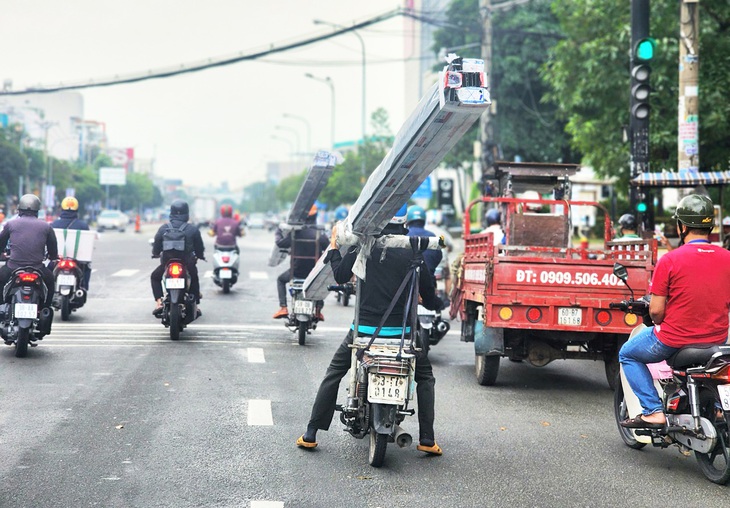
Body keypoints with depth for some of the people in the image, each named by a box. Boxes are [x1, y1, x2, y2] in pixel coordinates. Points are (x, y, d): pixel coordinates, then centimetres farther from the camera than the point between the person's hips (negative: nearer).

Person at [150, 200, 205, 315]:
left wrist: (155, 254, 25)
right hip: (188, 262, 0)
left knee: (155, 277, 28)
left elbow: (156, 246, 2)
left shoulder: (163, 228, -4)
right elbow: (199, 247, 1)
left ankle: (158, 302, 10)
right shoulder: (193, 229, -6)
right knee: (194, 280, 32)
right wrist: (200, 256, 23)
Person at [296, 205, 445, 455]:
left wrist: (333, 248, 18)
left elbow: (340, 276, 4)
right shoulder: (412, 251, -3)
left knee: (333, 374, 17)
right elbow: (428, 295, 3)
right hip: (400, 330, 0)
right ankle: (427, 439, 7)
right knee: (425, 377, 19)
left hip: (364, 328, 0)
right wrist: (437, 303, 25)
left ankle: (311, 434, 13)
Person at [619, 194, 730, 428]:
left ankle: (653, 411, 6)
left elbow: (656, 311, -13)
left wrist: (659, 323, 8)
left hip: (674, 340, -5)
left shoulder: (669, 260, -15)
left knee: (628, 355, 20)